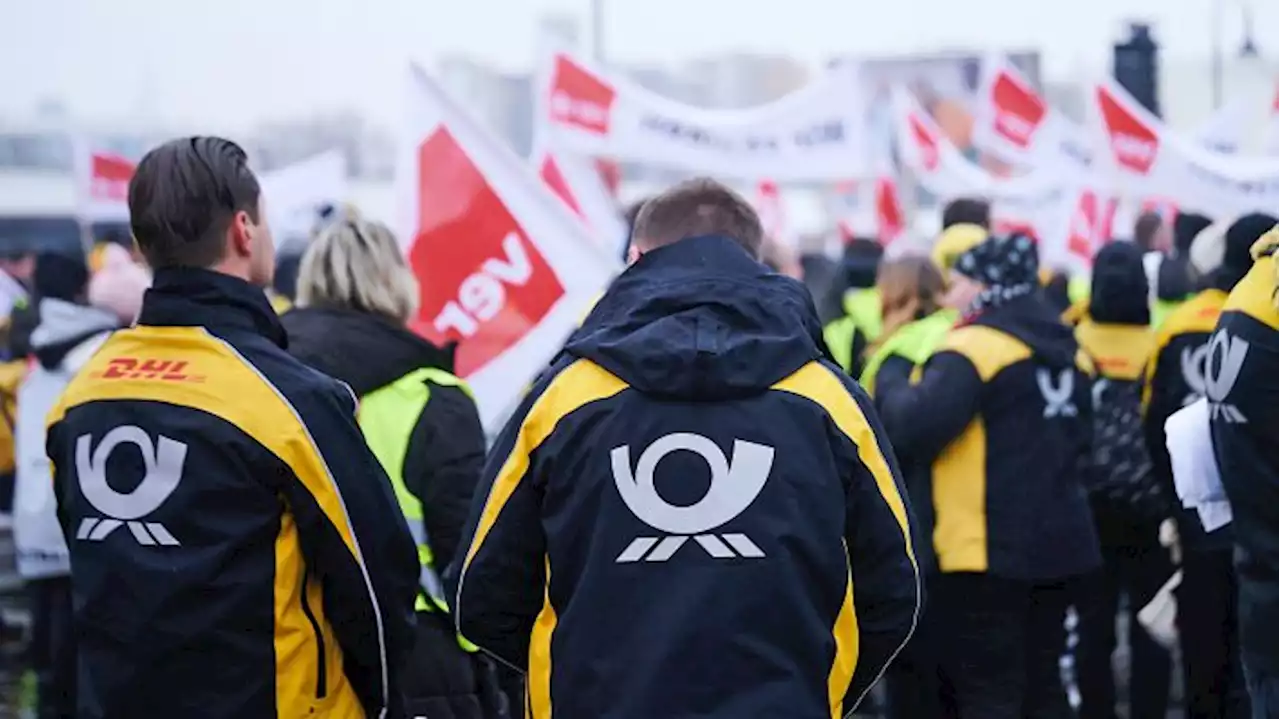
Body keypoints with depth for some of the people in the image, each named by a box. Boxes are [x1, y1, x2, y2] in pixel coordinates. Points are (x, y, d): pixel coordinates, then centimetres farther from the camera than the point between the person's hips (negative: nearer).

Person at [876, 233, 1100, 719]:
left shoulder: (975, 347, -15)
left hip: (988, 549, -8)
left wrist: (889, 379, -6)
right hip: (1060, 541, 8)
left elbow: (913, 428, -24)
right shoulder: (1066, 350, 11)